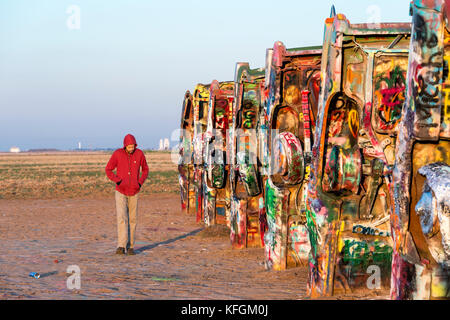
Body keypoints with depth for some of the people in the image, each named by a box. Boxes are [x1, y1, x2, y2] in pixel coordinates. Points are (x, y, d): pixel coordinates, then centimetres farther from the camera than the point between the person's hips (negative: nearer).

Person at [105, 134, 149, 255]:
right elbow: (108, 169, 1)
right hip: (121, 192, -2)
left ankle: (130, 246, 14)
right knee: (122, 218, -15)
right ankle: (121, 246, -20)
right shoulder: (117, 154, -10)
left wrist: (140, 182, -3)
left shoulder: (139, 154, -5)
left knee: (132, 220, 6)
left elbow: (145, 169, 11)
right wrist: (117, 181, -12)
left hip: (134, 192, 2)